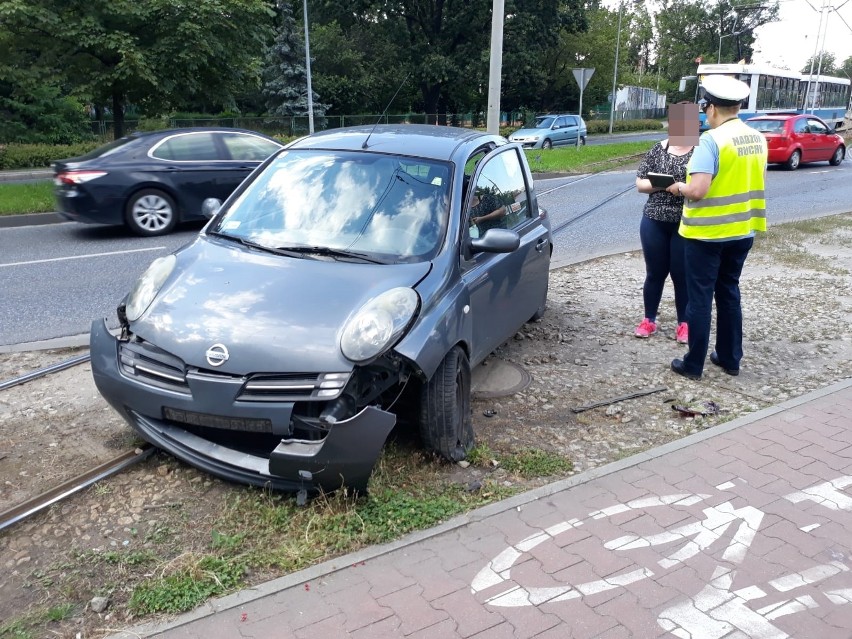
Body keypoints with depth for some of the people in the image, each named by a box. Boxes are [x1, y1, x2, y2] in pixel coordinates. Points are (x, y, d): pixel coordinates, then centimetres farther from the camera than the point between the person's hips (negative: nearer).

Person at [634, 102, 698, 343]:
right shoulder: (658, 149, 4)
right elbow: (640, 183, 4)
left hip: (686, 225, -2)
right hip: (654, 223, 3)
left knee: (682, 275, 6)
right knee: (655, 273, 12)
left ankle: (684, 323, 23)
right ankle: (649, 319, 27)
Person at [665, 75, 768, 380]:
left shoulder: (711, 140, -18)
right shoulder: (757, 139, 6)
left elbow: (698, 191, -25)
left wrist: (679, 187, -6)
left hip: (707, 232, -7)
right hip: (742, 230, 7)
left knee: (700, 297, 2)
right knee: (729, 293, 18)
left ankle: (693, 364, 11)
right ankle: (730, 358, 27)